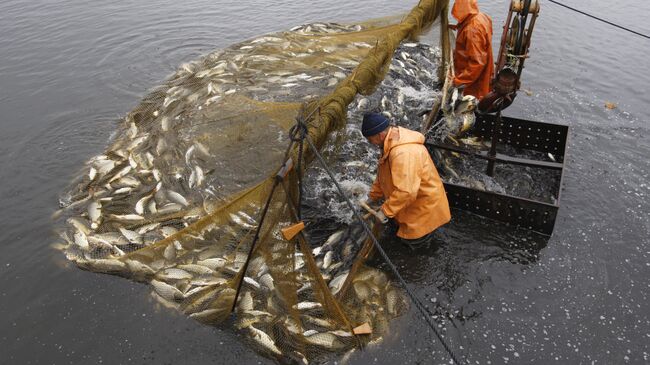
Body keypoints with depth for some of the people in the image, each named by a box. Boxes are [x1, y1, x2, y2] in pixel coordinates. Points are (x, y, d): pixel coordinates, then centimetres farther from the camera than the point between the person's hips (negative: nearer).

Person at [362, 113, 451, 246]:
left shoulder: (403, 154, -38)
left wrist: (385, 211, -30)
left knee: (410, 238, -2)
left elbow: (405, 192, -41)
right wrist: (373, 197, 14)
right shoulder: (392, 142, -3)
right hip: (414, 197, 9)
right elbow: (383, 174, 10)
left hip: (424, 203, -9)